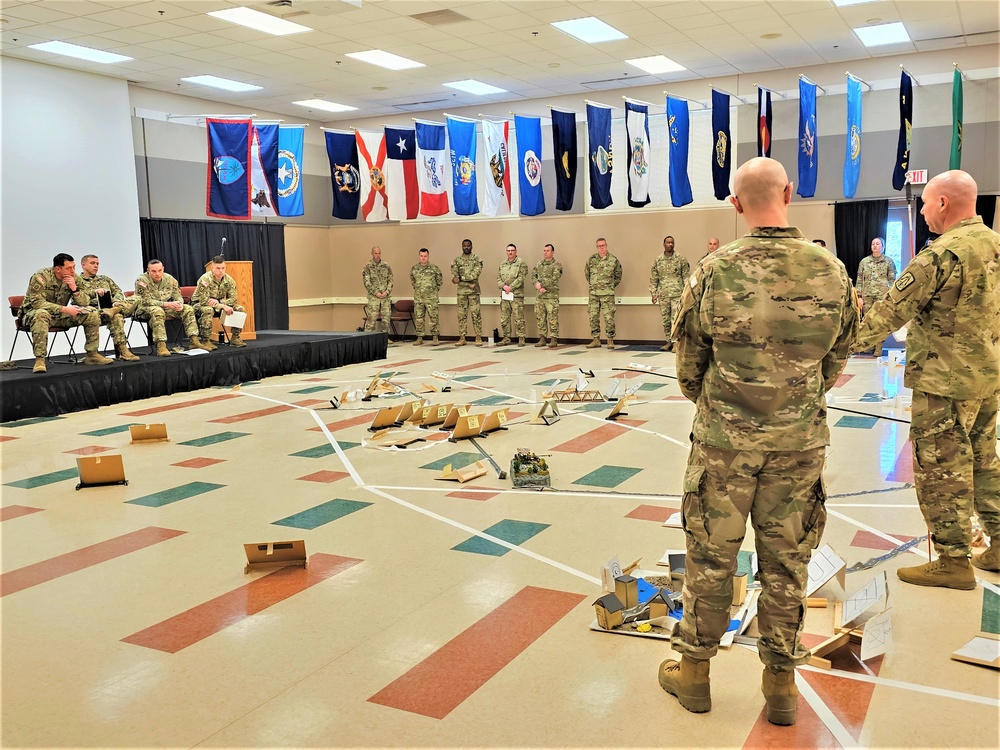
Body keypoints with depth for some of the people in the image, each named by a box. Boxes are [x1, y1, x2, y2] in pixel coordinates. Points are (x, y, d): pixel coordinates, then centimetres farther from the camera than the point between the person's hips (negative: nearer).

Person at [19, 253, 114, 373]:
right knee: (41, 314, -42)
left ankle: (92, 354, -2)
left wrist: (75, 289, -22)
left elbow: (85, 303, -2)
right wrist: (64, 309, -32)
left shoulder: (76, 278, -2)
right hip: (32, 314, -5)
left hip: (59, 316, 6)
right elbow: (36, 302, -27)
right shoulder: (40, 277, -19)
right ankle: (39, 359, -40)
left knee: (92, 314, -9)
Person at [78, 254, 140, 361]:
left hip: (110, 307, 6)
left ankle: (112, 311, -41)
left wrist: (116, 302, -3)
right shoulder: (78, 281, 13)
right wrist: (94, 292, -17)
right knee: (116, 316, -38)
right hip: (95, 310, -5)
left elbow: (118, 291, 20)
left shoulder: (105, 279, 31)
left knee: (134, 299, -19)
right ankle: (122, 350, -42)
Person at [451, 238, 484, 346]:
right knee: (461, 314, 4)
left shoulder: (477, 259, 3)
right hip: (461, 291, 2)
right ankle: (462, 338, 9)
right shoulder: (457, 260, 9)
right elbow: (454, 274, -3)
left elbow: (476, 272, -12)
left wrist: (461, 278, -19)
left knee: (476, 314, -4)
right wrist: (469, 283, -16)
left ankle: (478, 337, 0)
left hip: (474, 291, -2)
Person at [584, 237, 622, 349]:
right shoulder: (591, 259, 6)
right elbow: (586, 273, 19)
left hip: (607, 294, -3)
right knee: (593, 317, 4)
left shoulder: (613, 260, 0)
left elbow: (618, 275, 11)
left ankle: (610, 340, 3)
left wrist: (611, 286, 10)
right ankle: (596, 340, 13)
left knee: (609, 317, -5)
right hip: (593, 293, 3)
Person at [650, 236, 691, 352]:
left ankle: (675, 342, -7)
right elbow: (653, 278, 11)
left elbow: (686, 276, 1)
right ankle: (669, 341, 16)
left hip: (677, 294, -3)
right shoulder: (658, 260, 9)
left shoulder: (681, 259, 1)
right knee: (665, 320, 7)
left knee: (676, 318, -9)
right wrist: (653, 293, 5)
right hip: (663, 294, 3)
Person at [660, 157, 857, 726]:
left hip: (724, 441, -2)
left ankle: (694, 672, 26)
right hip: (800, 443, 2)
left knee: (711, 557, 11)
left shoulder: (715, 273, -12)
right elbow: (835, 365, 4)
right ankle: (782, 682, 27)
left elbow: (688, 367, -2)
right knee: (786, 562, 13)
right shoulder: (833, 273, -6)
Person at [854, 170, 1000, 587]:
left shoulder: (942, 253, -19)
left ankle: (953, 562, 9)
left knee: (941, 472, 1)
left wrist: (852, 342, -3)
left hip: (945, 382, -9)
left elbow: (893, 310, -16)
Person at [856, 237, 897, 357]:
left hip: (882, 295, -2)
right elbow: (860, 280, 11)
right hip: (867, 295, 2)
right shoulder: (864, 261, 11)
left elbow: (892, 280, 6)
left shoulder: (888, 261, 7)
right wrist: (859, 296, 3)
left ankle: (878, 348, -2)